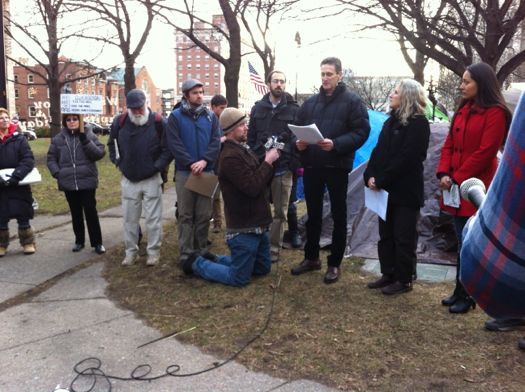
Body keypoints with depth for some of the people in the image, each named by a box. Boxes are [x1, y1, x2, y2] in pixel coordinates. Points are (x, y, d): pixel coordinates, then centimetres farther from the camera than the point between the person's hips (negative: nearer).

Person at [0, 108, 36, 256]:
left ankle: (28, 243, 19)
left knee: (23, 218, 5)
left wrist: (15, 176, -20)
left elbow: (28, 160, -8)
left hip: (19, 186, -1)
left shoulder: (19, 138, -1)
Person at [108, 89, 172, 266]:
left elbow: (168, 149, -5)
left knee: (153, 218, 3)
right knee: (129, 219, 11)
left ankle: (153, 251, 16)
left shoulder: (158, 122, -9)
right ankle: (131, 251, 24)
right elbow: (112, 144, 15)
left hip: (152, 179, -3)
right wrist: (118, 162, 5)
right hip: (128, 180, 3)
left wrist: (157, 166, -12)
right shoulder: (120, 122, -1)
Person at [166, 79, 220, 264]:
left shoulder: (210, 116, 8)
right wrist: (191, 163, -18)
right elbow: (174, 143, -9)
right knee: (185, 215, 3)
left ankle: (201, 249, 21)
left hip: (207, 171, 3)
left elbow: (216, 141, -1)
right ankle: (186, 253, 9)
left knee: (204, 214, 8)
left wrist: (204, 161, -17)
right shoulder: (175, 116, 0)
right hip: (184, 171, -2)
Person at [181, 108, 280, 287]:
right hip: (243, 229, -10)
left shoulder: (242, 150, 11)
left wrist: (268, 159, -3)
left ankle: (213, 259, 28)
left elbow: (260, 180, 12)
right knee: (239, 278, 2)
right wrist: (268, 162, -17)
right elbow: (252, 187, -26)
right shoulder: (230, 157, -21)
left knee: (263, 268, 23)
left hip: (257, 225, 10)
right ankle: (197, 263, 19)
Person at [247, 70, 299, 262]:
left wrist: (295, 164, -7)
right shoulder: (258, 108, 9)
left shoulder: (293, 109, 2)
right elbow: (251, 137, 9)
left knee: (280, 211, 4)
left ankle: (274, 247, 15)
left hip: (283, 168, -2)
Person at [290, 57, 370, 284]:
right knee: (313, 214, 14)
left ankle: (335, 263, 17)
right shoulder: (310, 102, 13)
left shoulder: (352, 101, -3)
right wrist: (298, 142, -6)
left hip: (337, 166, -5)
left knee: (338, 215, 5)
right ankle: (311, 257, 28)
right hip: (311, 166, 5)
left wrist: (336, 144, -23)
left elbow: (361, 132, -11)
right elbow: (298, 128, 16)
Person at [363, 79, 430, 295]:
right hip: (387, 189, 8)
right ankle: (388, 274, 26)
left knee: (403, 237, 2)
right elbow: (379, 152, 11)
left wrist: (381, 181, -18)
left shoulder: (418, 124, -11)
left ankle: (404, 280, 14)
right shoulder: (392, 121, 14)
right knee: (386, 235, 14)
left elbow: (406, 158, -18)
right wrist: (370, 176, -4)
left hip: (406, 192, -8)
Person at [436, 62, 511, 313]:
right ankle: (461, 292, 23)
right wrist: (444, 173, -3)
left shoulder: (495, 113, -10)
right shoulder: (463, 111, 15)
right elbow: (449, 145, 11)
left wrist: (458, 178, -13)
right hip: (456, 188, 7)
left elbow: (485, 153, -16)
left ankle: (465, 295, 11)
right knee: (463, 243, 14)